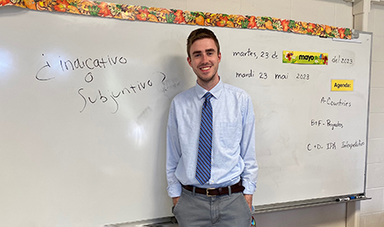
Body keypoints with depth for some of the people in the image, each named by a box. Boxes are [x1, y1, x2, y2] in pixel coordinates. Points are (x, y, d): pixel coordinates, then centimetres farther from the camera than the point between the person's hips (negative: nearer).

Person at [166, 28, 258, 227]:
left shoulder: (241, 100, -3)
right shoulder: (179, 104, -2)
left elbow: (249, 154, 1)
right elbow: (172, 157, 4)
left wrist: (247, 195, 0)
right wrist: (175, 197, 4)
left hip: (232, 199, 0)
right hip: (191, 201, 1)